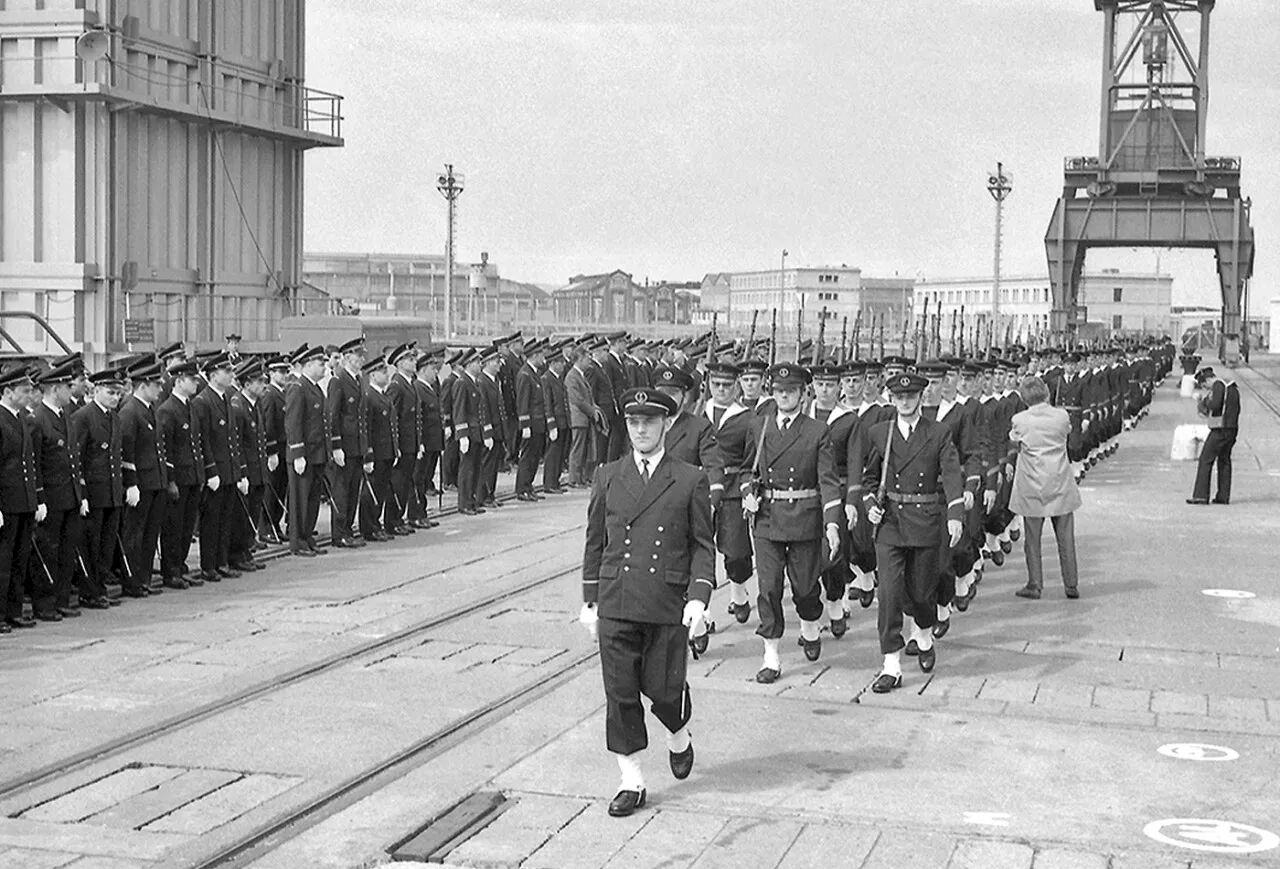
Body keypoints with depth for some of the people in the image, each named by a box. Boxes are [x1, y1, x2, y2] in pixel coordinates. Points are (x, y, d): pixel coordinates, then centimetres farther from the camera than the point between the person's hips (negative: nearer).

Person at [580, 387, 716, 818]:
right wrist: (590, 601, 11)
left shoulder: (690, 481, 2)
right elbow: (595, 542, 13)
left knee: (663, 688, 2)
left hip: (668, 606, -2)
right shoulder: (607, 478, 9)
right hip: (615, 605, 2)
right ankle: (631, 781, 12)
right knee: (620, 693, 1)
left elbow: (703, 545, 4)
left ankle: (679, 737, 36)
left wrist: (698, 596, -9)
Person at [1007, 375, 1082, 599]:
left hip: (1032, 486, -2)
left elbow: (1012, 449, 6)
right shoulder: (1062, 415, -4)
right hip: (1061, 484, 2)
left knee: (1033, 538, 7)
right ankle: (1071, 585, 11)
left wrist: (1012, 465, 25)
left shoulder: (1019, 420, -8)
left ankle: (1035, 585, 8)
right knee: (1065, 537, 8)